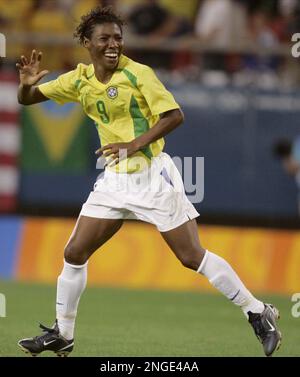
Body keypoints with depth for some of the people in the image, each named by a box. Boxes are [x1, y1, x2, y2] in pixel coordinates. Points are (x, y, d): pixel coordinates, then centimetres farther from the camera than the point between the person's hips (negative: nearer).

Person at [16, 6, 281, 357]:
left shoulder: (138, 73, -13)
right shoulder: (79, 80, 3)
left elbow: (174, 115, -16)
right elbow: (26, 100, 8)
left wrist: (134, 144, -26)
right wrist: (27, 83, -16)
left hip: (152, 176, -5)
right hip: (114, 180, 5)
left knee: (192, 256, -5)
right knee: (74, 253, 3)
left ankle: (258, 313, 6)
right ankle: (62, 334, 17)